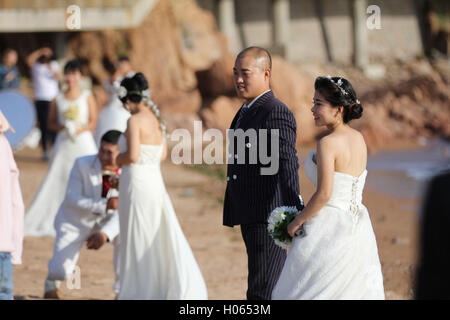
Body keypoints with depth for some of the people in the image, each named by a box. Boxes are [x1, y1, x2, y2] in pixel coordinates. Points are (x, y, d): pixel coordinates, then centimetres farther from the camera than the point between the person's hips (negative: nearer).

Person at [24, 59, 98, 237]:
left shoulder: (87, 97, 3)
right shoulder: (58, 100, 7)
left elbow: (93, 122, 0)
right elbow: (51, 123, 9)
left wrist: (78, 130, -16)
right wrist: (63, 127, -11)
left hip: (83, 142, -1)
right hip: (64, 143, 1)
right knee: (56, 181, 0)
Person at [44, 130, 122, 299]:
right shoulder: (82, 164, -26)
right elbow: (72, 200, -28)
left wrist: (105, 234, -35)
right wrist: (104, 204, -40)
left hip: (106, 220, 2)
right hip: (76, 219, -2)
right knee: (61, 271, -15)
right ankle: (52, 282, 27)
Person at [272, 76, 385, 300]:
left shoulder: (328, 143, -17)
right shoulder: (358, 139, 7)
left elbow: (324, 195, -20)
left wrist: (297, 221, -9)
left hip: (328, 229, -8)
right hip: (357, 229, 8)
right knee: (355, 289, 11)